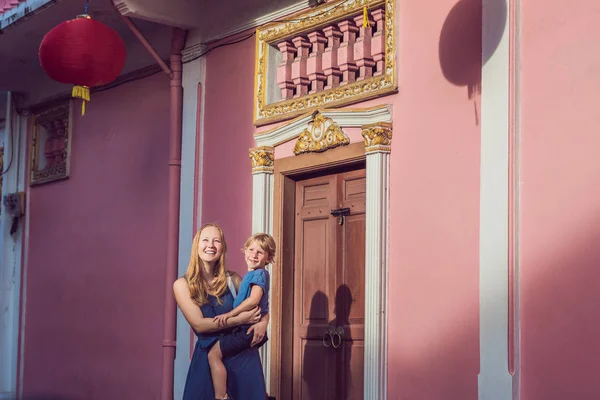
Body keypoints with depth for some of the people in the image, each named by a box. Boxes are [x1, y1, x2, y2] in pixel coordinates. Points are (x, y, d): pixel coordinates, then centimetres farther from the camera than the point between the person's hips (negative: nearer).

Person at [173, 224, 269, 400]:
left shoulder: (232, 279, 1)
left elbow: (259, 305, 13)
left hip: (244, 354, 2)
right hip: (208, 357, -2)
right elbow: (199, 324, -14)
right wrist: (240, 320, -16)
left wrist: (263, 322, -10)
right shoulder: (183, 285, -6)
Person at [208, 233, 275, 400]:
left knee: (214, 354, -14)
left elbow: (253, 300, -28)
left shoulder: (259, 274, -13)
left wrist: (229, 314, -27)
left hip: (249, 329, -11)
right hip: (250, 329, 11)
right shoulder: (251, 274, 16)